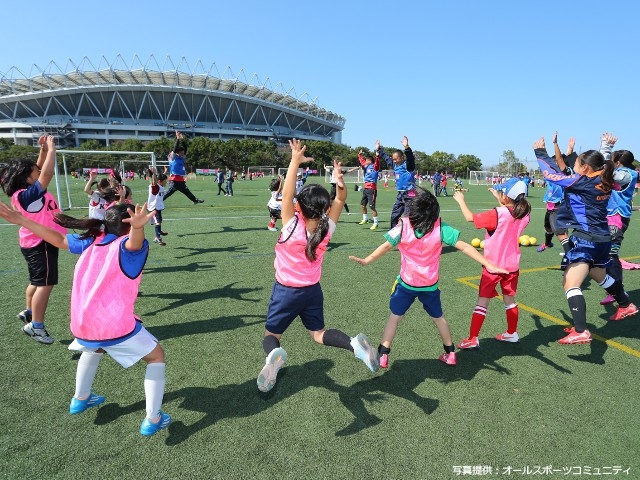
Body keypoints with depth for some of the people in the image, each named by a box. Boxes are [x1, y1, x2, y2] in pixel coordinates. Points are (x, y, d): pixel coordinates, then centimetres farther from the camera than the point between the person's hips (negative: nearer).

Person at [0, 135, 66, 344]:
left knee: (37, 281, 23)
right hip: (41, 244, -10)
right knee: (45, 284, -4)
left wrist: (44, 150, 4)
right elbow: (47, 174, -31)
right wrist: (51, 149, -21)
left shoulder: (26, 192, 5)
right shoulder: (27, 194, -22)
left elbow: (41, 170, 15)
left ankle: (29, 313, 39)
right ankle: (36, 327, 4)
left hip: (38, 242, 10)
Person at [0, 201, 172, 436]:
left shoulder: (93, 240, 10)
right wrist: (138, 227, -57)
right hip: (116, 326, -7)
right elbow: (133, 242, -34)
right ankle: (153, 420, 11)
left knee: (94, 348, 41)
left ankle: (80, 399, 55)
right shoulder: (132, 246, -9)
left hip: (81, 325, 7)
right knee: (157, 356, 15)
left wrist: (19, 220, 30)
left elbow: (59, 239, 20)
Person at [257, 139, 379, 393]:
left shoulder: (292, 226, -24)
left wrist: (295, 161, -28)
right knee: (319, 333, 20)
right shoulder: (327, 228, -13)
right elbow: (340, 200, -7)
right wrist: (340, 184, -27)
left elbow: (286, 194, -27)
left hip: (286, 291, -4)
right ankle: (354, 343, -9)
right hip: (312, 290, 4)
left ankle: (274, 355, -23)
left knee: (271, 333, 13)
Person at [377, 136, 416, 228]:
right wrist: (378, 149, 31)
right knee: (394, 215, 14)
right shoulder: (395, 165, 11)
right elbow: (386, 157, 25)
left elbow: (410, 157, -31)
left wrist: (406, 147, -47)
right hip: (400, 194, 9)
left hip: (409, 194, -9)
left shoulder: (407, 165, -10)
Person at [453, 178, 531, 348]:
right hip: (512, 265, 6)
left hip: (493, 265, -6)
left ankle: (472, 339, 6)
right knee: (510, 299, 21)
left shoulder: (497, 214, -22)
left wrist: (461, 200, -3)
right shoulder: (523, 215, -4)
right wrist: (499, 199, 19)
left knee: (483, 301, 2)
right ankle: (512, 333, 34)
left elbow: (470, 217, -17)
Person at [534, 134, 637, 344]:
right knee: (600, 275, 34)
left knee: (570, 284, -14)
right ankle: (626, 305, 54)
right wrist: (606, 146, 40)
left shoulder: (583, 182, -14)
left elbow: (553, 175, -11)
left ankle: (580, 331, -23)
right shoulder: (605, 181, 7)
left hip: (585, 240, -9)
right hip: (603, 238, 9)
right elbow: (602, 163, 30)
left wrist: (540, 153, 1)